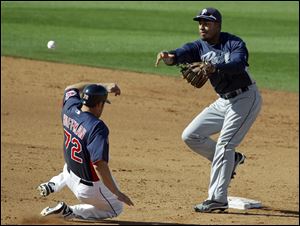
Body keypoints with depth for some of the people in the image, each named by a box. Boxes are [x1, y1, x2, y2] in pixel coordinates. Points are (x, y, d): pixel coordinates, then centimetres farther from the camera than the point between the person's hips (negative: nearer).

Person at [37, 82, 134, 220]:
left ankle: (53, 185, 27)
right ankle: (69, 212, 2)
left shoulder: (70, 109, -12)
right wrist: (117, 193, -29)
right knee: (116, 208, 19)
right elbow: (99, 164, -37)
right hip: (90, 187, -8)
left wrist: (104, 86, 9)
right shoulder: (97, 127, -32)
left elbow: (71, 89, 11)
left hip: (70, 175, 8)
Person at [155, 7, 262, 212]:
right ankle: (231, 159, 22)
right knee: (191, 136, 5)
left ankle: (218, 199, -16)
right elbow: (183, 53, -21)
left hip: (246, 98, -8)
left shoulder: (235, 43, -17)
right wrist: (169, 57, -45)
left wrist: (213, 66, -54)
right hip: (223, 101, 8)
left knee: (224, 144, -17)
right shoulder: (200, 46, 0)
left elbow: (238, 64, -37)